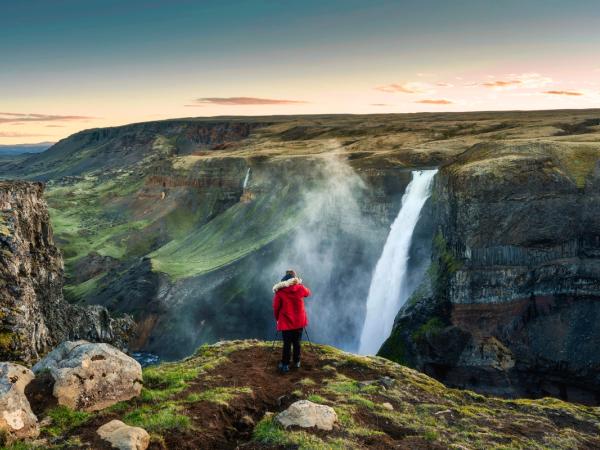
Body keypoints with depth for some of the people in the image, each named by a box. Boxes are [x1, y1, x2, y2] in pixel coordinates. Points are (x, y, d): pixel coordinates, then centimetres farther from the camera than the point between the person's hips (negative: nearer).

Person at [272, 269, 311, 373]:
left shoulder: (279, 292, -11)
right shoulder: (300, 289, -5)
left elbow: (276, 307, -6)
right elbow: (308, 292, 18)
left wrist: (277, 319, 9)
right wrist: (299, 284, 24)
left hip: (286, 322, -2)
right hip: (299, 322, 2)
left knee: (287, 344, 6)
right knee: (297, 343, 15)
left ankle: (285, 365, 9)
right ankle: (296, 362, 25)